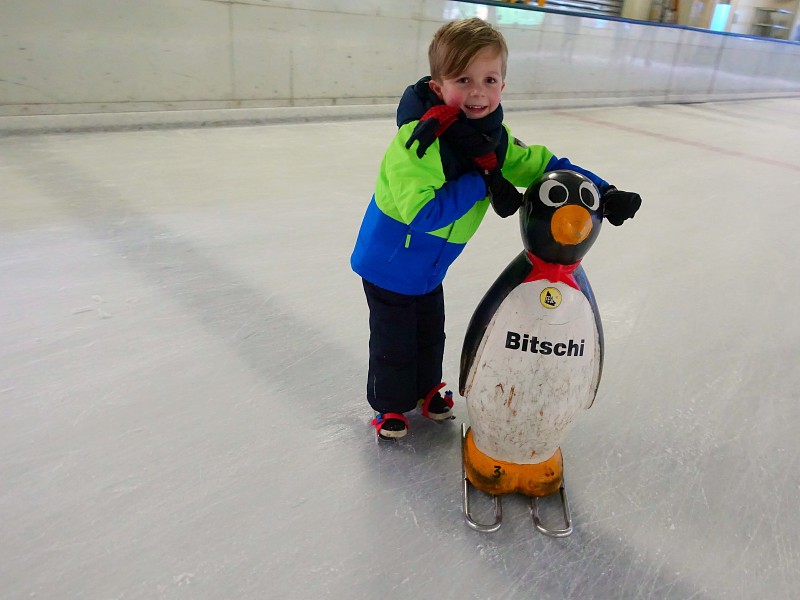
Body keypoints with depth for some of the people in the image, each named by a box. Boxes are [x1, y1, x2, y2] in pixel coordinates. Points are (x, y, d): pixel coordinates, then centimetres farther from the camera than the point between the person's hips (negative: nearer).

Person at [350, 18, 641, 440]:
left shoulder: (494, 141, -9)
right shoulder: (417, 141, -32)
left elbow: (545, 166, -4)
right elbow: (421, 213, -38)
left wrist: (604, 193, -14)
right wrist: (482, 184, -33)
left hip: (430, 266, 7)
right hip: (389, 264, -6)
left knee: (431, 333, 23)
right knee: (394, 342, 11)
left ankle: (426, 387, 50)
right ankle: (389, 405, 36)